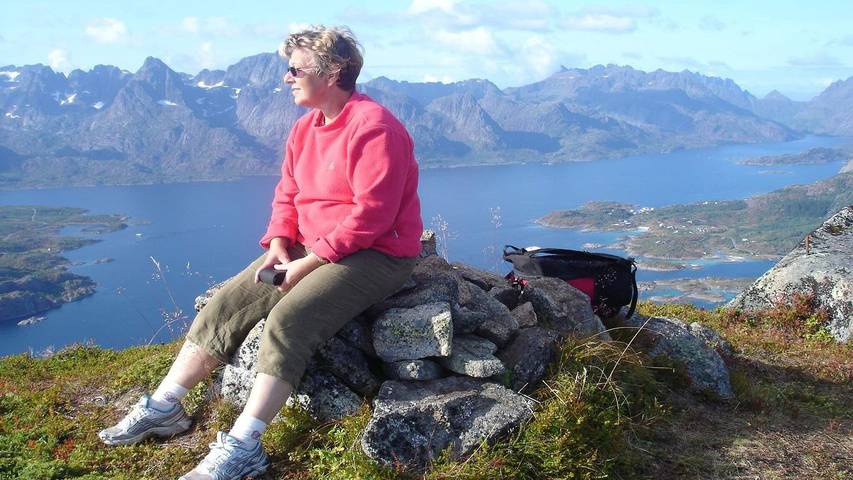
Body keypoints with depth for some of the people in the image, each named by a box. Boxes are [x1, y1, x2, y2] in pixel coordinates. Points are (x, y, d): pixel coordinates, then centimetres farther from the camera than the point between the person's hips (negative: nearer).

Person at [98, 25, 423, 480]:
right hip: (308, 249, 9)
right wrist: (278, 246, -4)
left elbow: (370, 215, -23)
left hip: (375, 255, -8)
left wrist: (308, 263, -20)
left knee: (287, 320, -29)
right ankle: (163, 408, 4)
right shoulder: (305, 127, 11)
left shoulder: (373, 127, -18)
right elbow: (287, 194, 14)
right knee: (227, 302, -3)